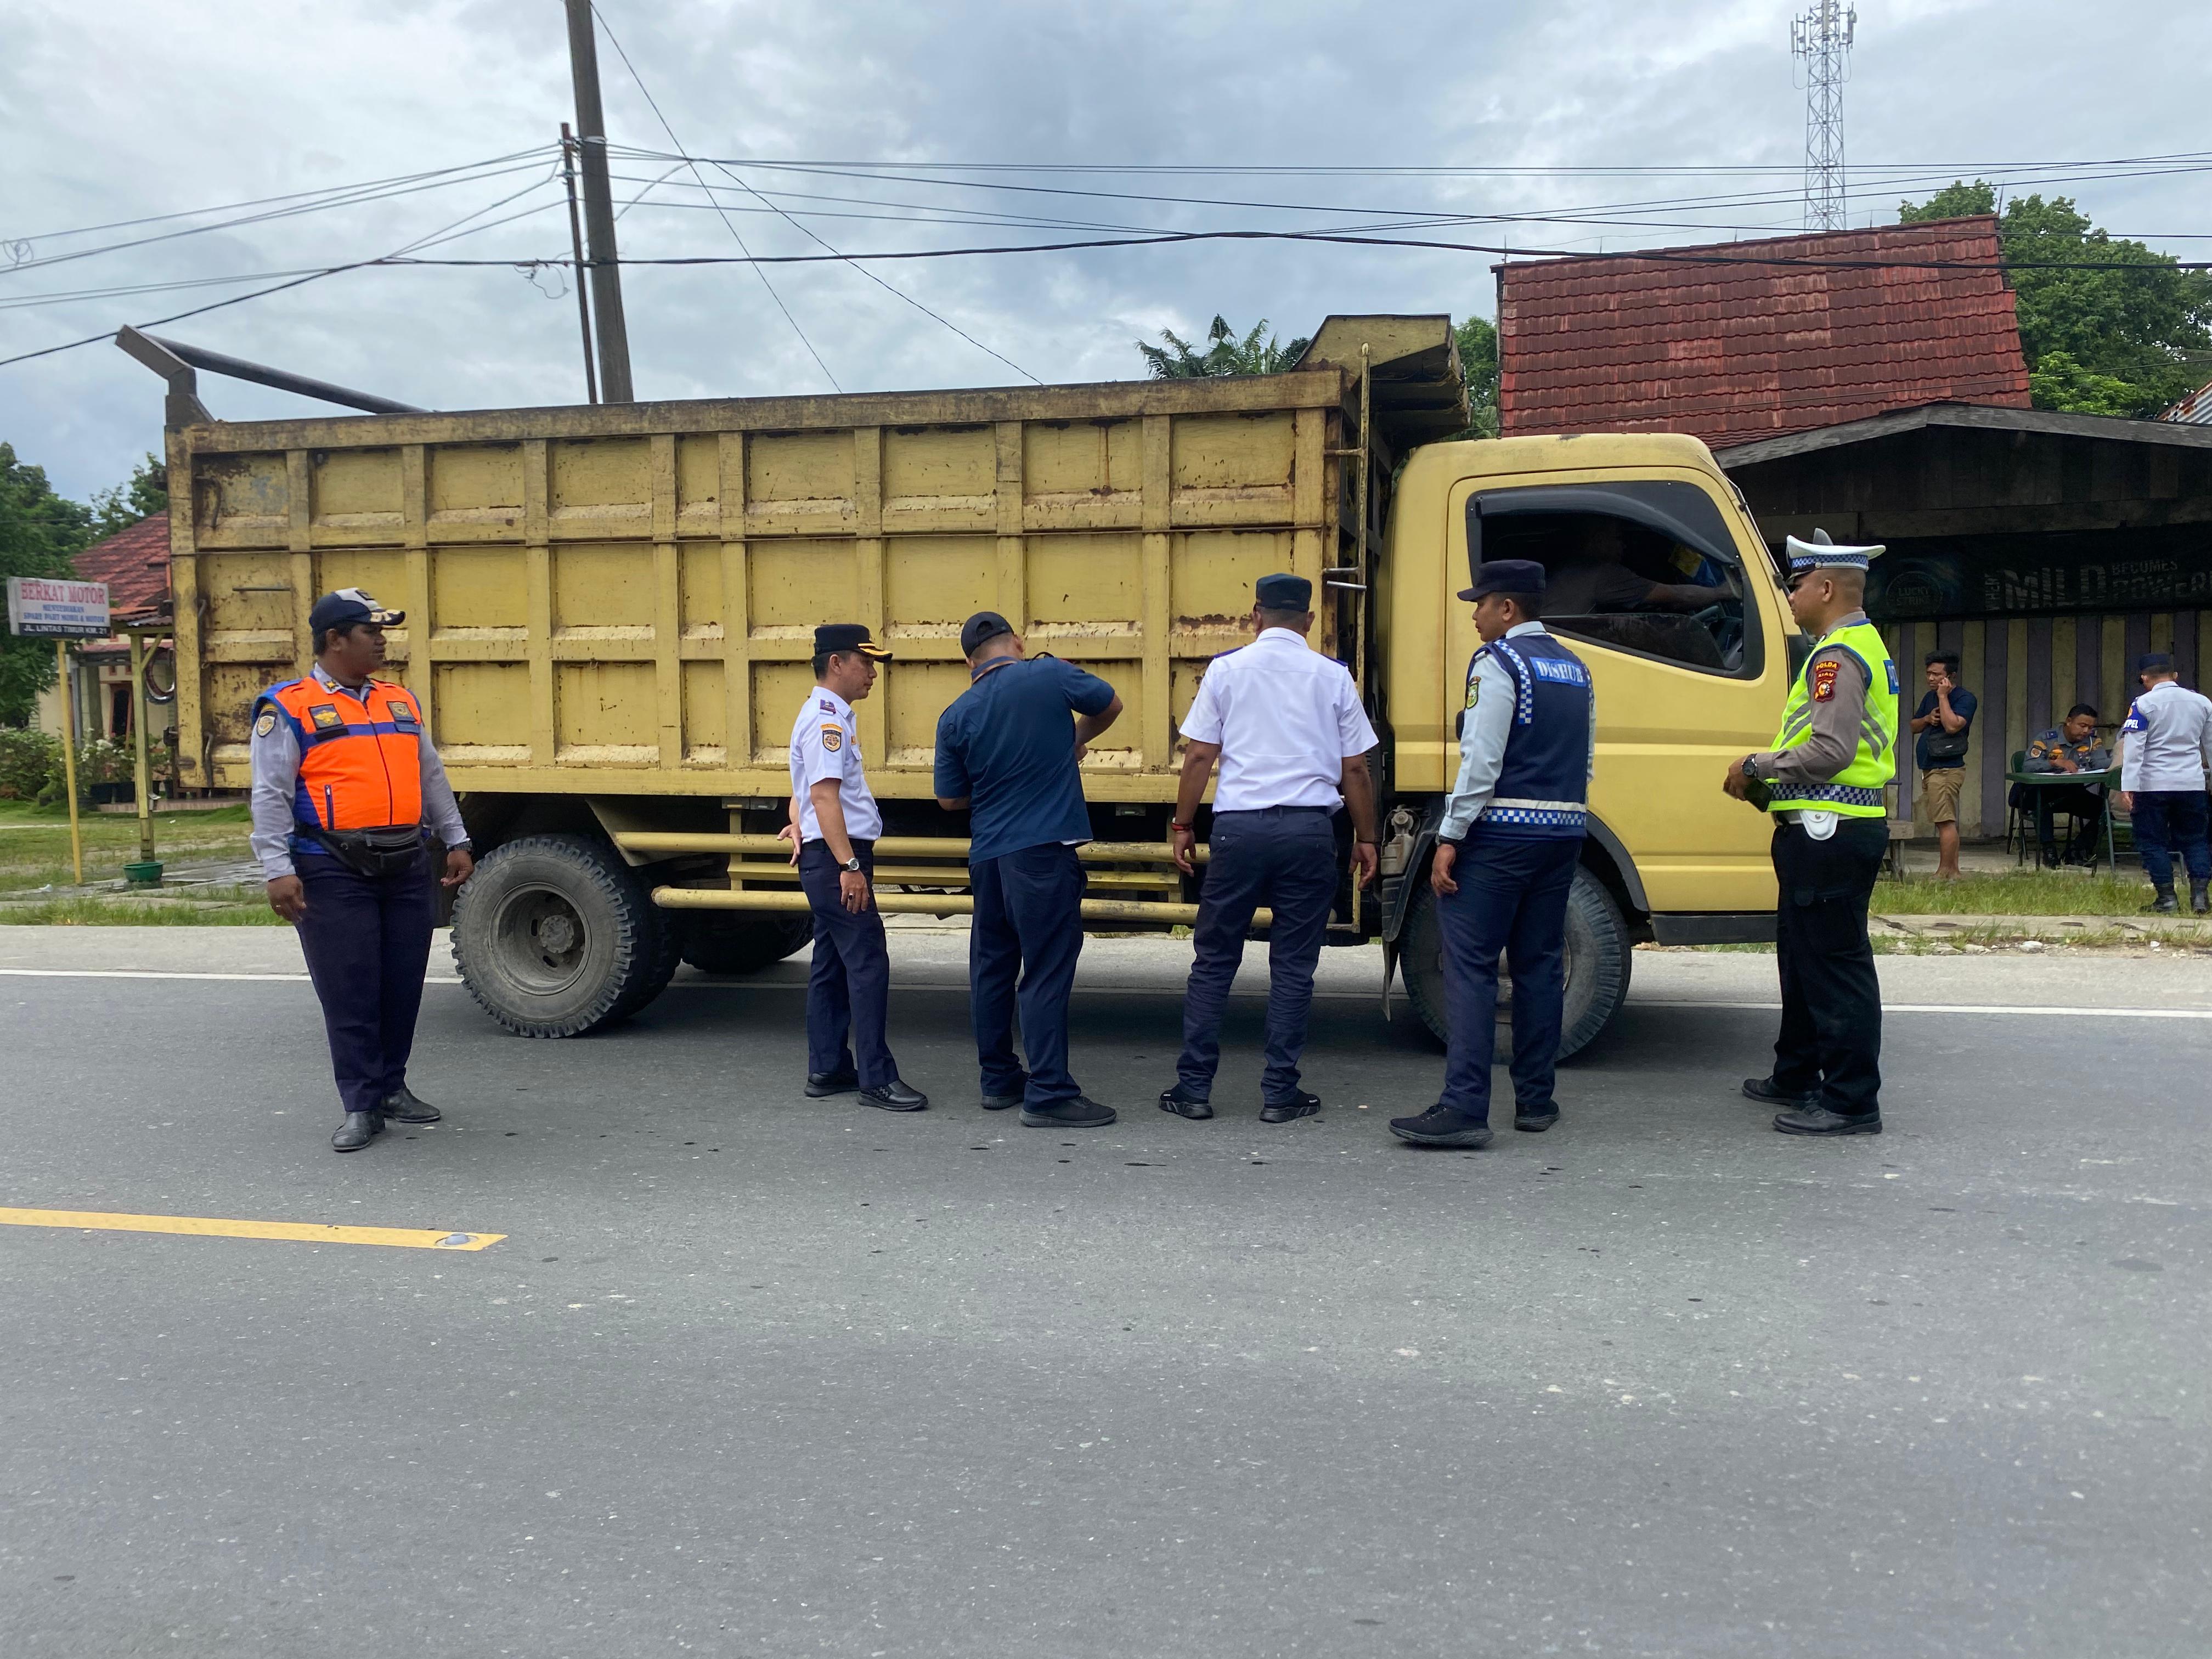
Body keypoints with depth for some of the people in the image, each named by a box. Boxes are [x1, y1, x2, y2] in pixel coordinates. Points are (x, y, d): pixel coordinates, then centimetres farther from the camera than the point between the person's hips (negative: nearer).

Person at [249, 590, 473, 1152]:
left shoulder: (401, 701, 14)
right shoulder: (289, 709, -4)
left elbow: (432, 778, 19)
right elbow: (270, 795, -8)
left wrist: (456, 841, 14)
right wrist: (278, 869, -14)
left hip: (406, 867, 6)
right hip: (333, 872, -5)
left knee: (403, 984, 10)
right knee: (350, 991, -2)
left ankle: (392, 1087, 26)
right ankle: (361, 1106, 7)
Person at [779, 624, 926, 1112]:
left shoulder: (830, 715, 18)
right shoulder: (826, 719, -14)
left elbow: (809, 789, 25)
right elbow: (825, 796, -22)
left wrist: (799, 824, 8)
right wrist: (849, 865, -25)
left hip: (828, 862, 11)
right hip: (835, 857, -11)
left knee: (832, 965, 13)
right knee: (868, 963, -10)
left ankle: (827, 1070, 19)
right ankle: (877, 1079, -8)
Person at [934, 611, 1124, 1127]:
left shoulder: (956, 716, 4)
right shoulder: (1050, 675, -4)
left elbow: (950, 799, 9)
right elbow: (1109, 706, 13)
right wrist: (1075, 741, 30)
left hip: (988, 854, 5)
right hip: (1045, 849, -5)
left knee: (992, 967, 15)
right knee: (1046, 972, -4)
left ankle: (999, 1080, 24)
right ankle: (1049, 1094, -5)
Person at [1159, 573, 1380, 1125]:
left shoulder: (1226, 669, 4)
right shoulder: (1334, 677, 6)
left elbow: (1199, 756, 0)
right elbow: (1355, 769, 7)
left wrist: (1183, 825, 9)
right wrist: (1366, 838, 16)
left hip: (1239, 826, 0)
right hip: (1310, 830, 1)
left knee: (1214, 961, 9)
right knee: (1293, 966, 7)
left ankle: (1194, 1086, 11)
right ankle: (1280, 1093, 9)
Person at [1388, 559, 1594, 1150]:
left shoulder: (1498, 662, -9)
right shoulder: (1574, 668, 16)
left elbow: (1481, 761, -17)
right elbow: (1587, 762, 18)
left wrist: (1450, 838, -16)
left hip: (1501, 834, -8)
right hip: (1564, 834, 8)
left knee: (1471, 967, -7)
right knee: (1541, 964, 13)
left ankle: (1465, 1108, -10)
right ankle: (1536, 1101, 19)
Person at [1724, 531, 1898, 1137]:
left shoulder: (1838, 656, -14)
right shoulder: (1862, 645, 20)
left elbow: (1832, 750, -24)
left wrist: (1756, 767, -12)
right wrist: (1767, 784, 14)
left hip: (1830, 832, -11)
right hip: (1829, 829, 11)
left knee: (1834, 965, -6)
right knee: (1803, 957, 20)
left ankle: (1852, 1101, 0)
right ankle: (1797, 1077, 32)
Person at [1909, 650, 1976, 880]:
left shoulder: (1965, 698, -8)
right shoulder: (1929, 697, 18)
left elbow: (1952, 726, -23)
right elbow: (1914, 726, 22)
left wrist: (1943, 697, -15)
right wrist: (1927, 719, 1)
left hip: (1947, 770, -9)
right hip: (1929, 769, 9)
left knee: (1945, 822, -12)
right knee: (1947, 823, 11)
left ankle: (1945, 874, -12)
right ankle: (1953, 871, 14)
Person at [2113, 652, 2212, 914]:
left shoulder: (2143, 704, -6)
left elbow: (2133, 748, -12)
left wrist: (2127, 787, -13)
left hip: (2153, 785, -4)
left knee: (2153, 842, 5)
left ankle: (2166, 898, 4)